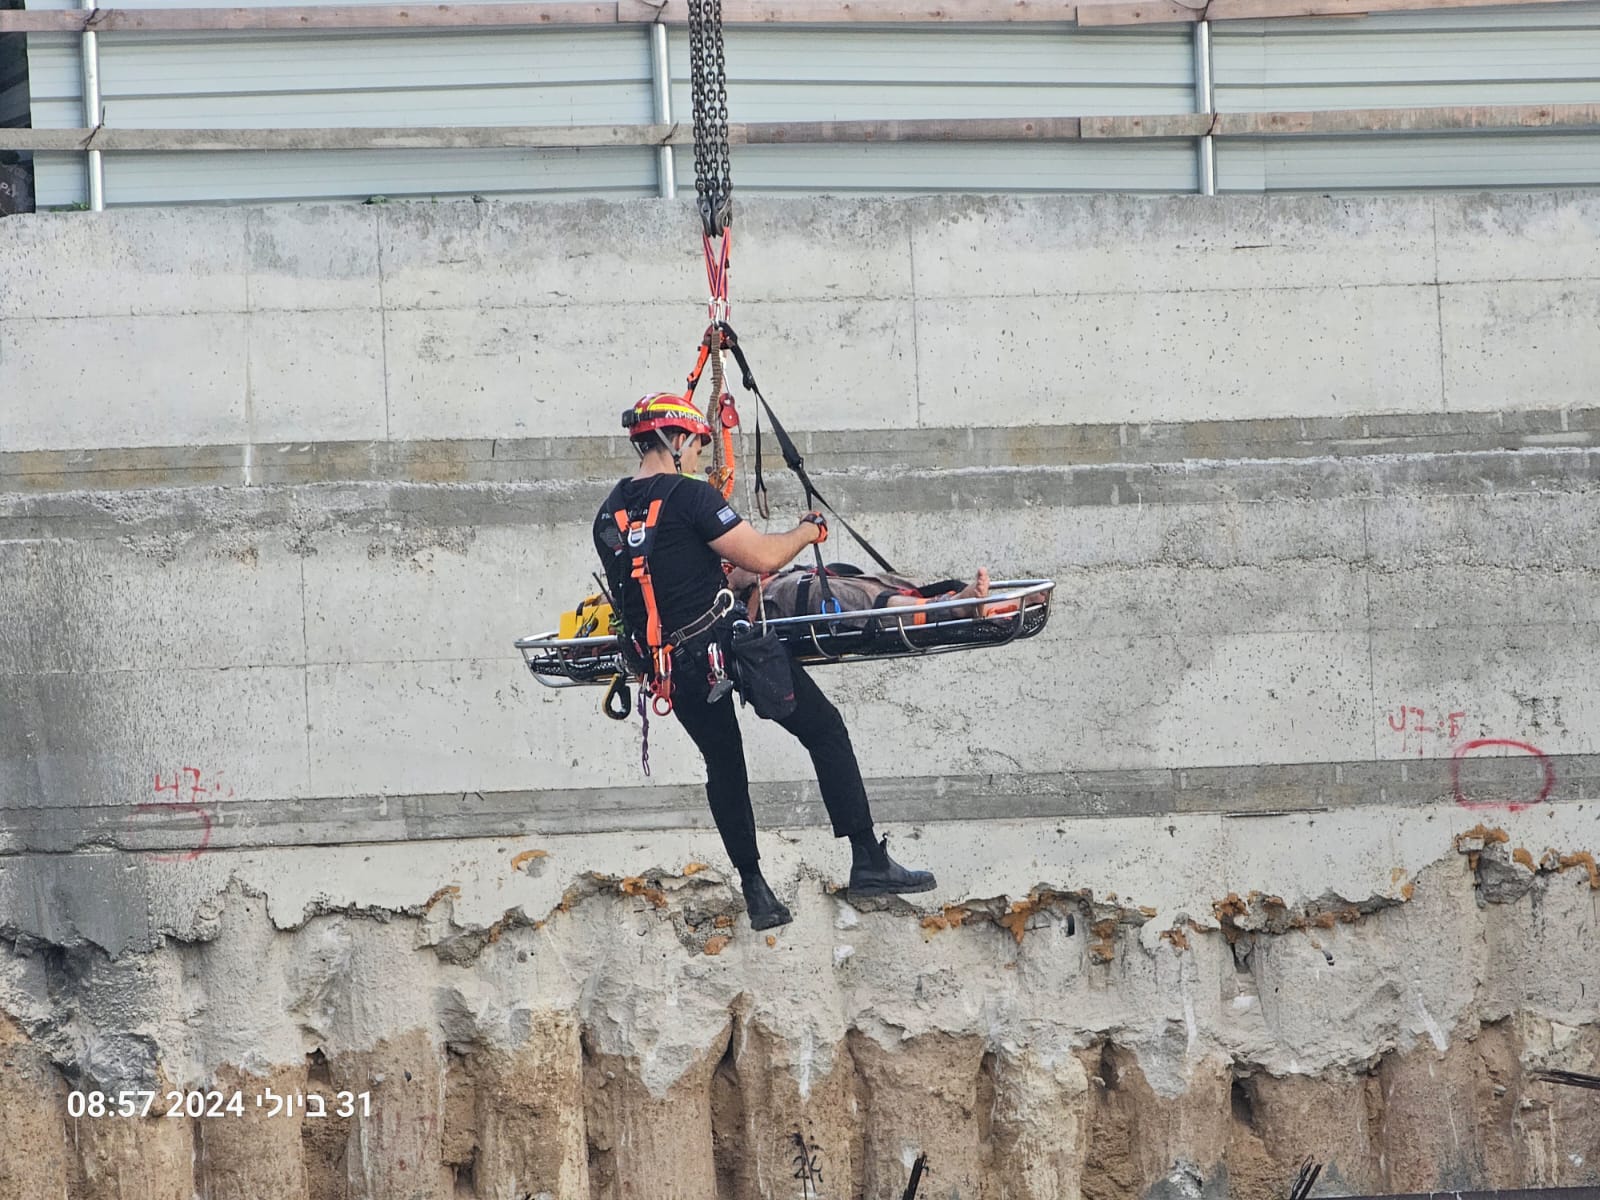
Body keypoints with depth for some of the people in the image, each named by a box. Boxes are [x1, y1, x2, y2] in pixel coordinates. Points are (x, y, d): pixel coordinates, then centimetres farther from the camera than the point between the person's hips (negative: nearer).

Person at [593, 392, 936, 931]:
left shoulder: (608, 516, 11)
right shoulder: (687, 495, -12)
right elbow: (762, 556, -13)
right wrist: (809, 530, 5)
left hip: (673, 665, 6)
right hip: (726, 639, -6)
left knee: (722, 765, 20)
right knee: (824, 729, 4)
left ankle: (755, 892, 19)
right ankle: (868, 861, 0)